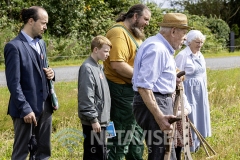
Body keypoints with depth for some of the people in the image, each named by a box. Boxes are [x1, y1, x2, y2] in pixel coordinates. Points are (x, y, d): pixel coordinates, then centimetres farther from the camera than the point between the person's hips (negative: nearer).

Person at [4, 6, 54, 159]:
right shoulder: (14, 46, -13)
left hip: (45, 106, 8)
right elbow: (13, 82, -16)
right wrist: (25, 109, -19)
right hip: (26, 108, -8)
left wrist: (50, 73, 0)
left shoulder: (41, 44, 13)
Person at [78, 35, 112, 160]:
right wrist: (93, 119, -19)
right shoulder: (87, 68, -16)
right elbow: (86, 98, -20)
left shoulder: (98, 67, 14)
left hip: (101, 120, 10)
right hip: (93, 122, -10)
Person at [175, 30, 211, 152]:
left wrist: (204, 91, 17)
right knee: (188, 118, -4)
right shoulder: (182, 56, -13)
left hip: (200, 91, 8)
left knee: (199, 116, 11)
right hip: (188, 91, -8)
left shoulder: (200, 56, 10)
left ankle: (197, 143, 22)